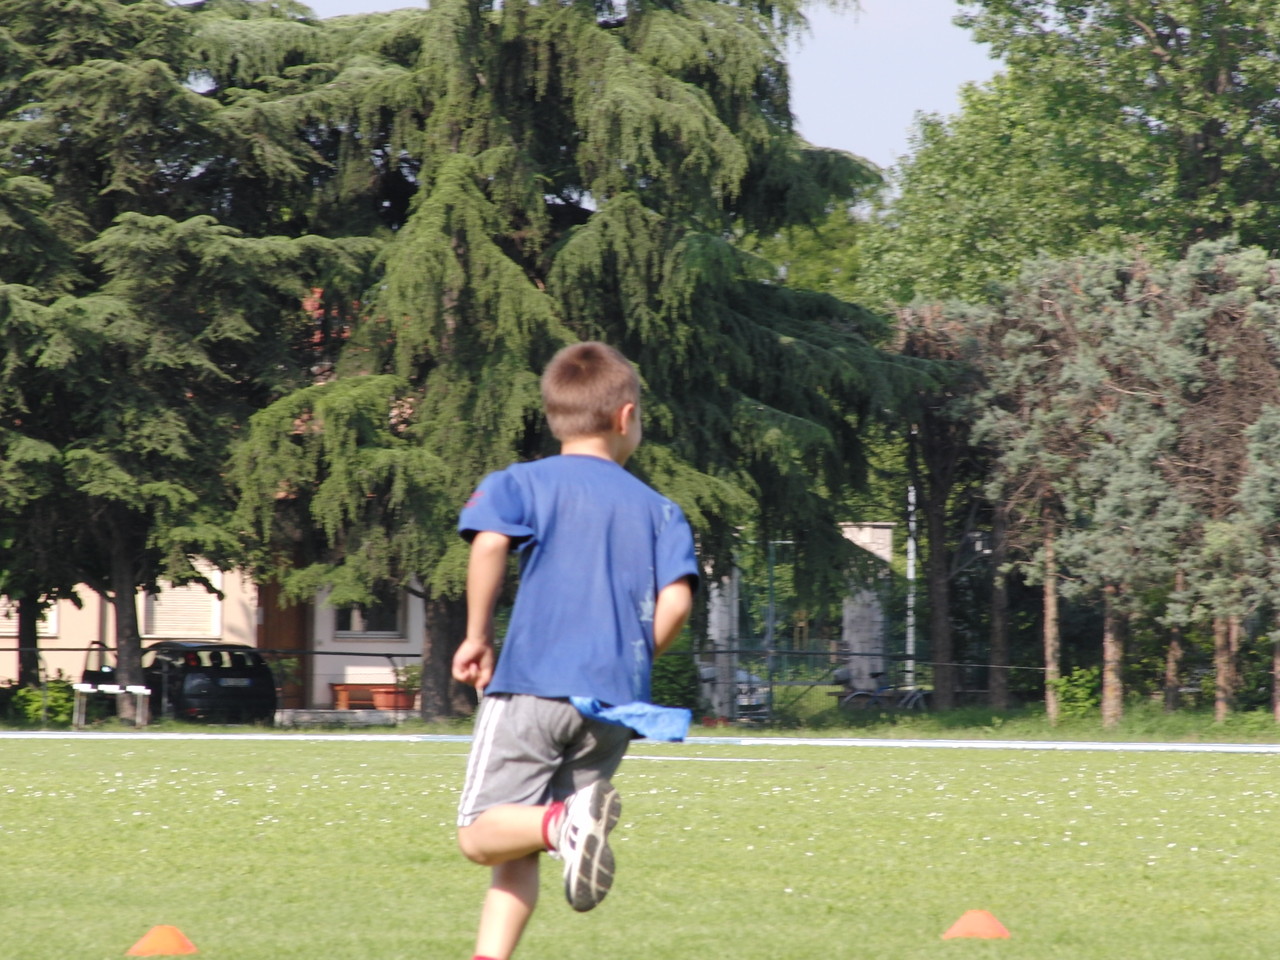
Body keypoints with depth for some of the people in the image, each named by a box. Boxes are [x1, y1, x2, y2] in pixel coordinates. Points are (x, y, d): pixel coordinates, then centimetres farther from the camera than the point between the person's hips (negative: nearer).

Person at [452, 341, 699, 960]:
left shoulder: (521, 483, 6)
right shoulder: (658, 510, 13)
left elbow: (490, 541, -15)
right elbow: (676, 603, -1)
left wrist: (478, 637, -5)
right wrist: (632, 664, 14)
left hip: (533, 683, -3)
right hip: (617, 703, 3)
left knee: (480, 834, 0)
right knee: (517, 853, 10)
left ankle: (559, 821, -30)